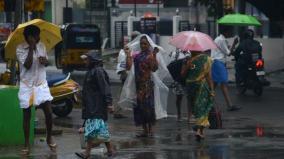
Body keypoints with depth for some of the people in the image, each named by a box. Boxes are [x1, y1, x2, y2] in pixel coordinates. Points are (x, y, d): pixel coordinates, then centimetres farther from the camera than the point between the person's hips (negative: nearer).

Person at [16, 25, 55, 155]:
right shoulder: (20, 49, -12)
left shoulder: (41, 46, 2)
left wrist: (45, 61, -11)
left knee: (48, 113, -2)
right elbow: (27, 65, -23)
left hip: (41, 84, 3)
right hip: (27, 86, -3)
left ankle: (49, 138, 20)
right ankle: (27, 144, 14)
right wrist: (31, 47, -23)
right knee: (27, 115, 4)